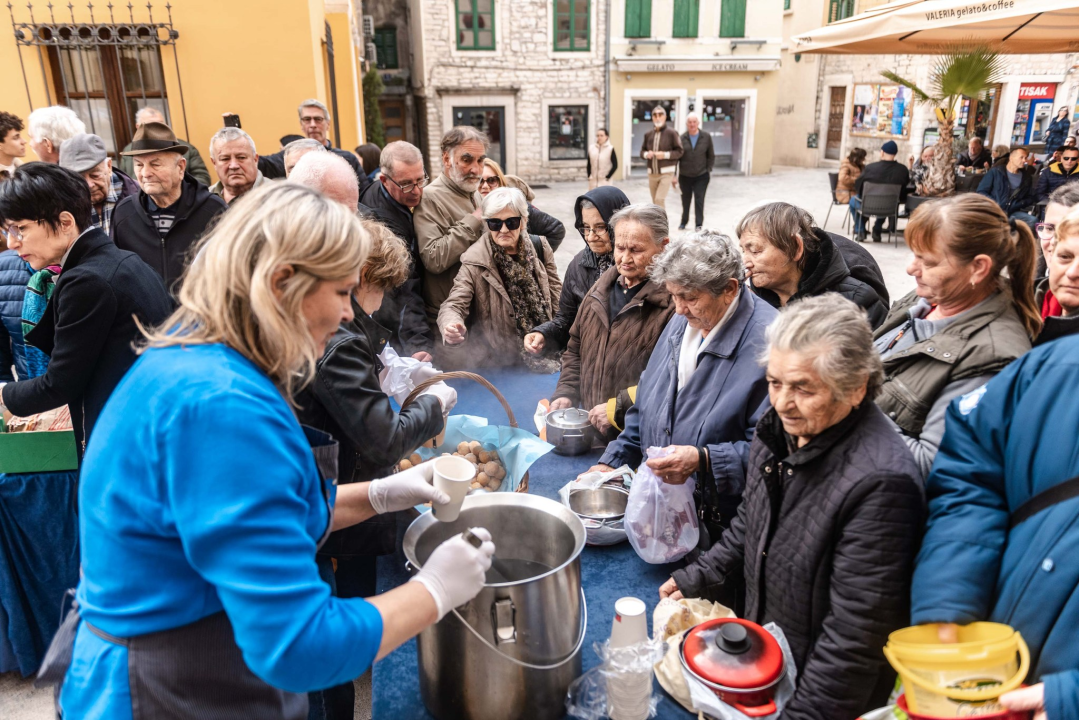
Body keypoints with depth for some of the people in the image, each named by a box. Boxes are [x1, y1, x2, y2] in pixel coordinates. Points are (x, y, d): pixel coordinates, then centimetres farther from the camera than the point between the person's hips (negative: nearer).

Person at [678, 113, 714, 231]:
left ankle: (699, 224, 2)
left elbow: (711, 156, 7)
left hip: (701, 176, -1)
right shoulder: (682, 138, -3)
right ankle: (684, 222, 28)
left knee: (699, 200, -5)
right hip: (685, 176, 1)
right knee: (685, 200, 12)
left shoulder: (706, 137, 0)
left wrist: (709, 170, -1)